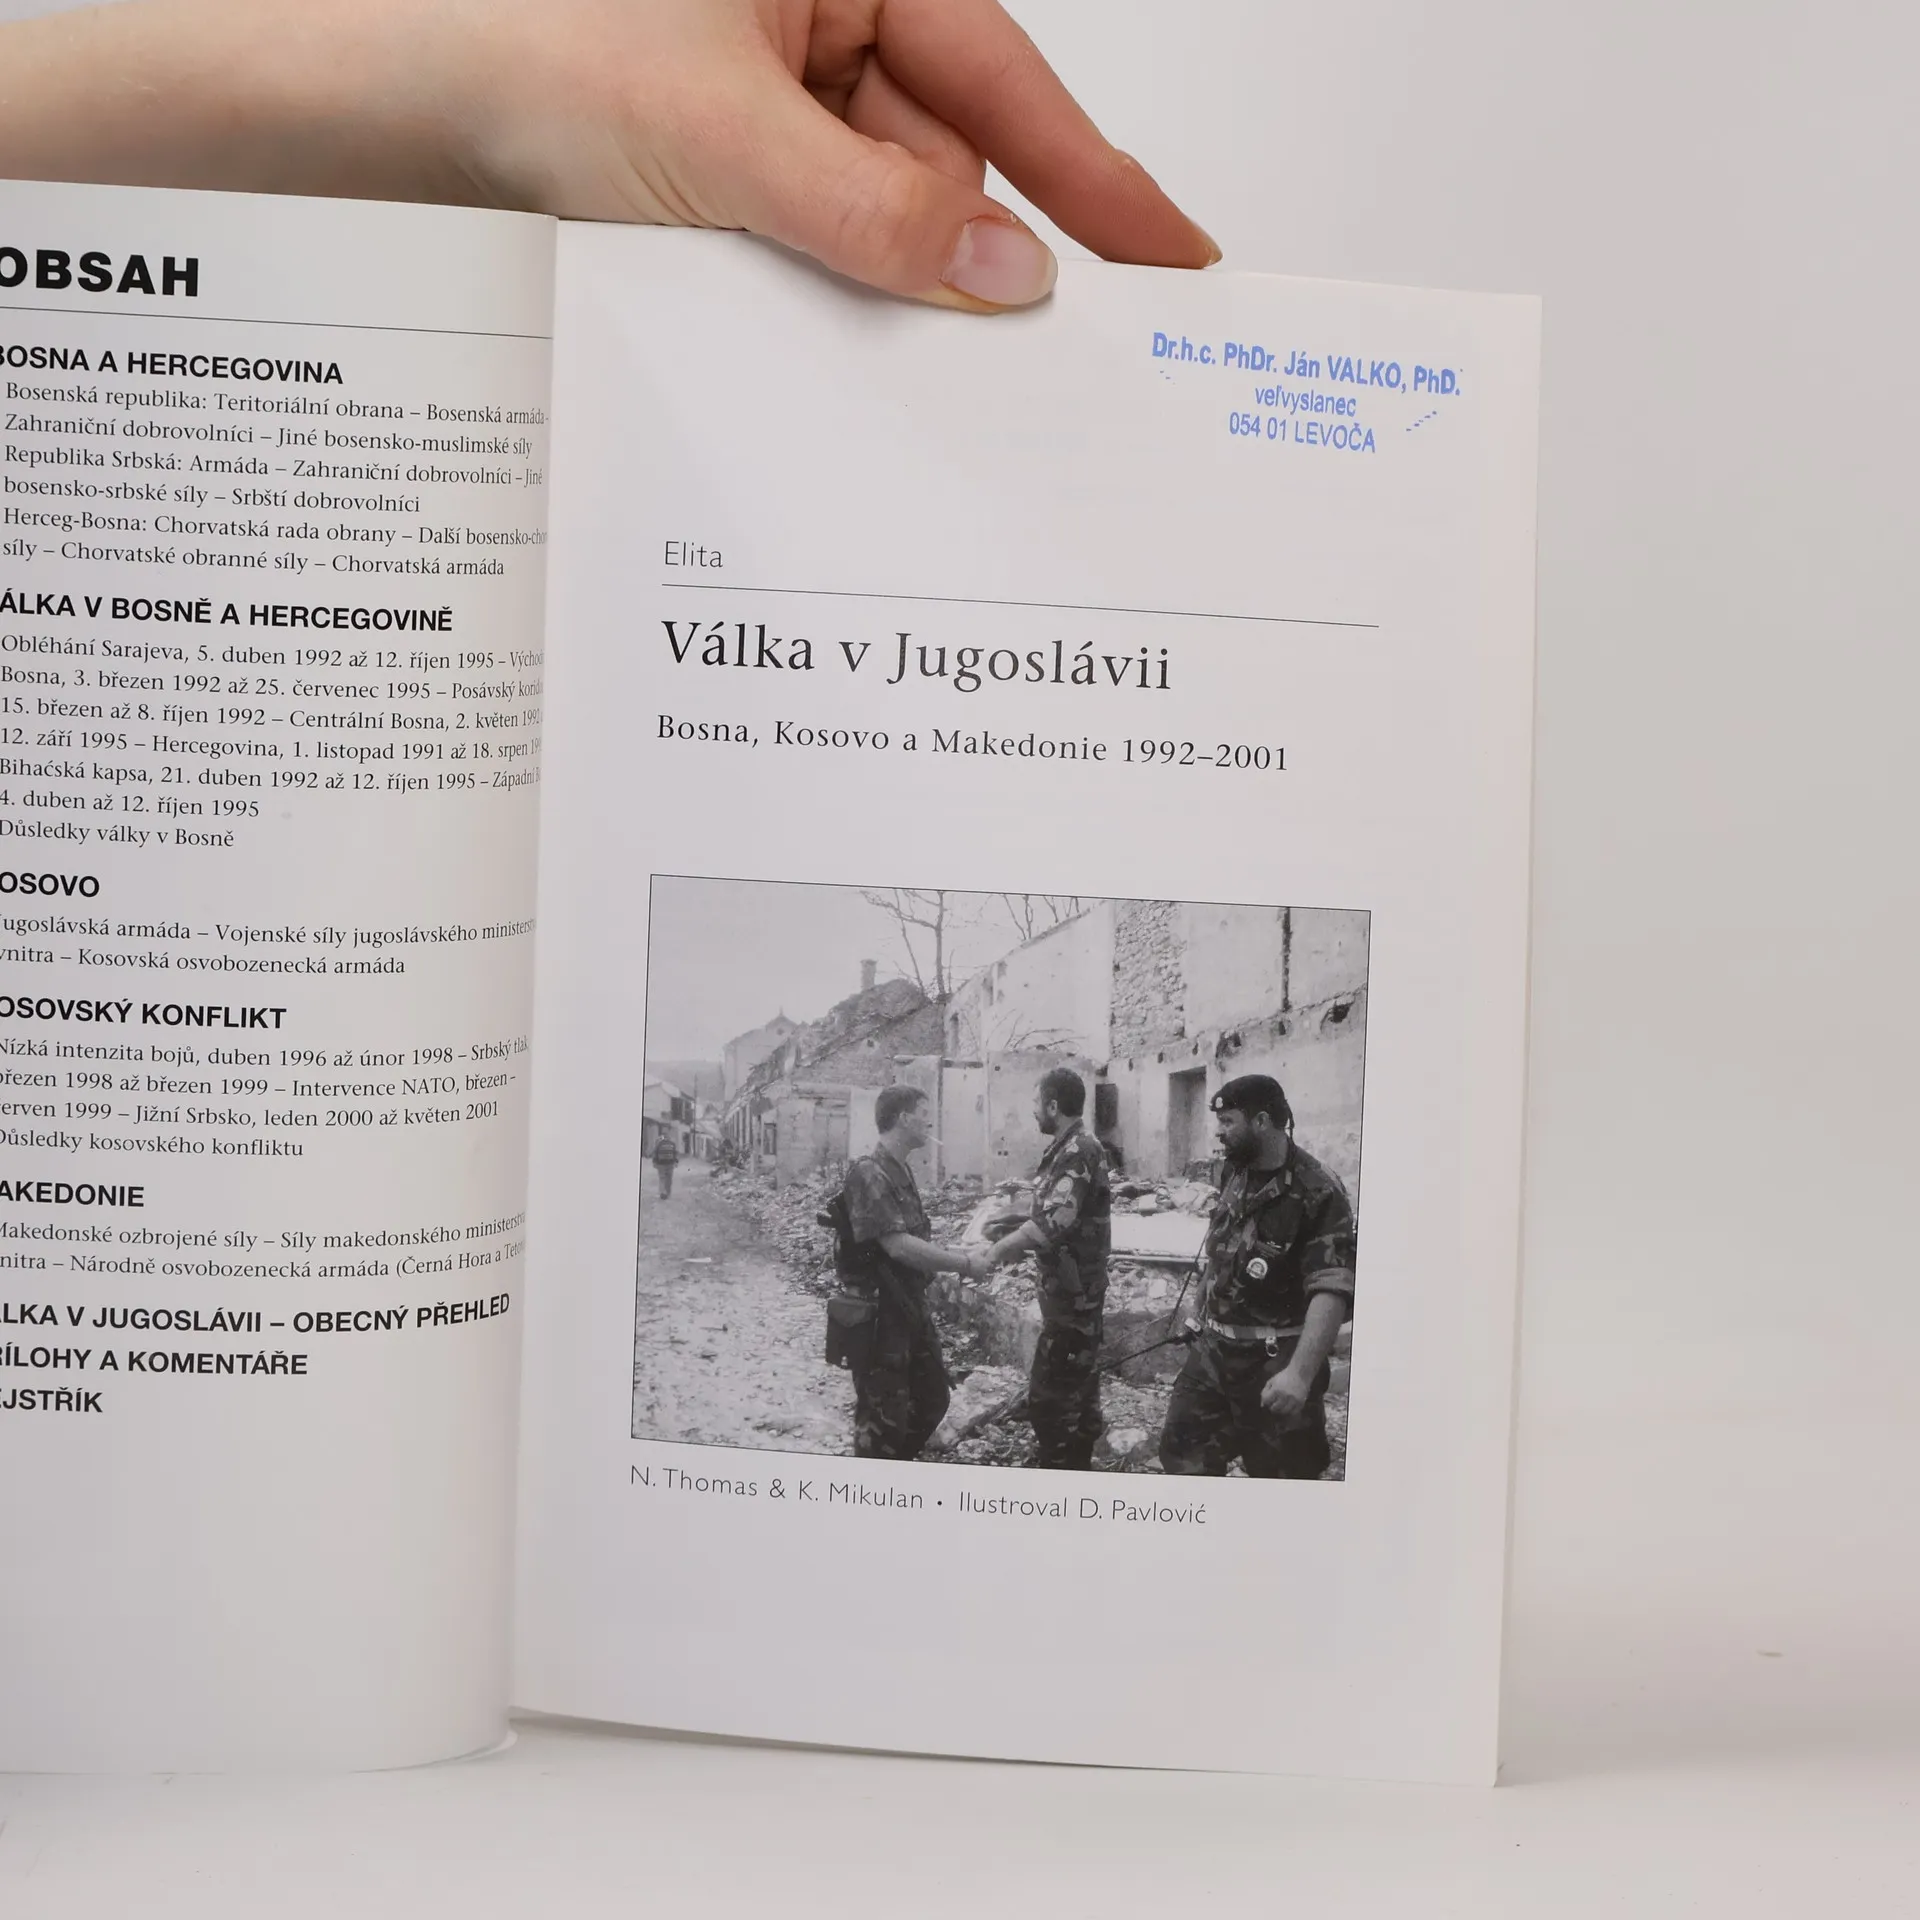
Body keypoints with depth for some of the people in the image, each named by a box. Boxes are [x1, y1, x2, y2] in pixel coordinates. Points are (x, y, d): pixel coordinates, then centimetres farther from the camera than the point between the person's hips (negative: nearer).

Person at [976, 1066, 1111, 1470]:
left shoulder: (1079, 1153, -21)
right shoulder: (1069, 1150, 12)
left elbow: (1052, 1222, -31)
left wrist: (997, 1251, -24)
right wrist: (1009, 1246, 9)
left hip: (1071, 1294, -10)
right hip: (1075, 1290, 10)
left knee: (1049, 1398, -8)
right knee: (1076, 1392, 17)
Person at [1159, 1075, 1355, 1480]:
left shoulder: (1317, 1193, -20)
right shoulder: (1236, 1176, 5)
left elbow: (1331, 1291, -28)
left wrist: (1299, 1373, -38)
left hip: (1275, 1360, -7)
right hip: (1214, 1349, 7)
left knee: (1282, 1475, 2)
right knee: (1182, 1453, 13)